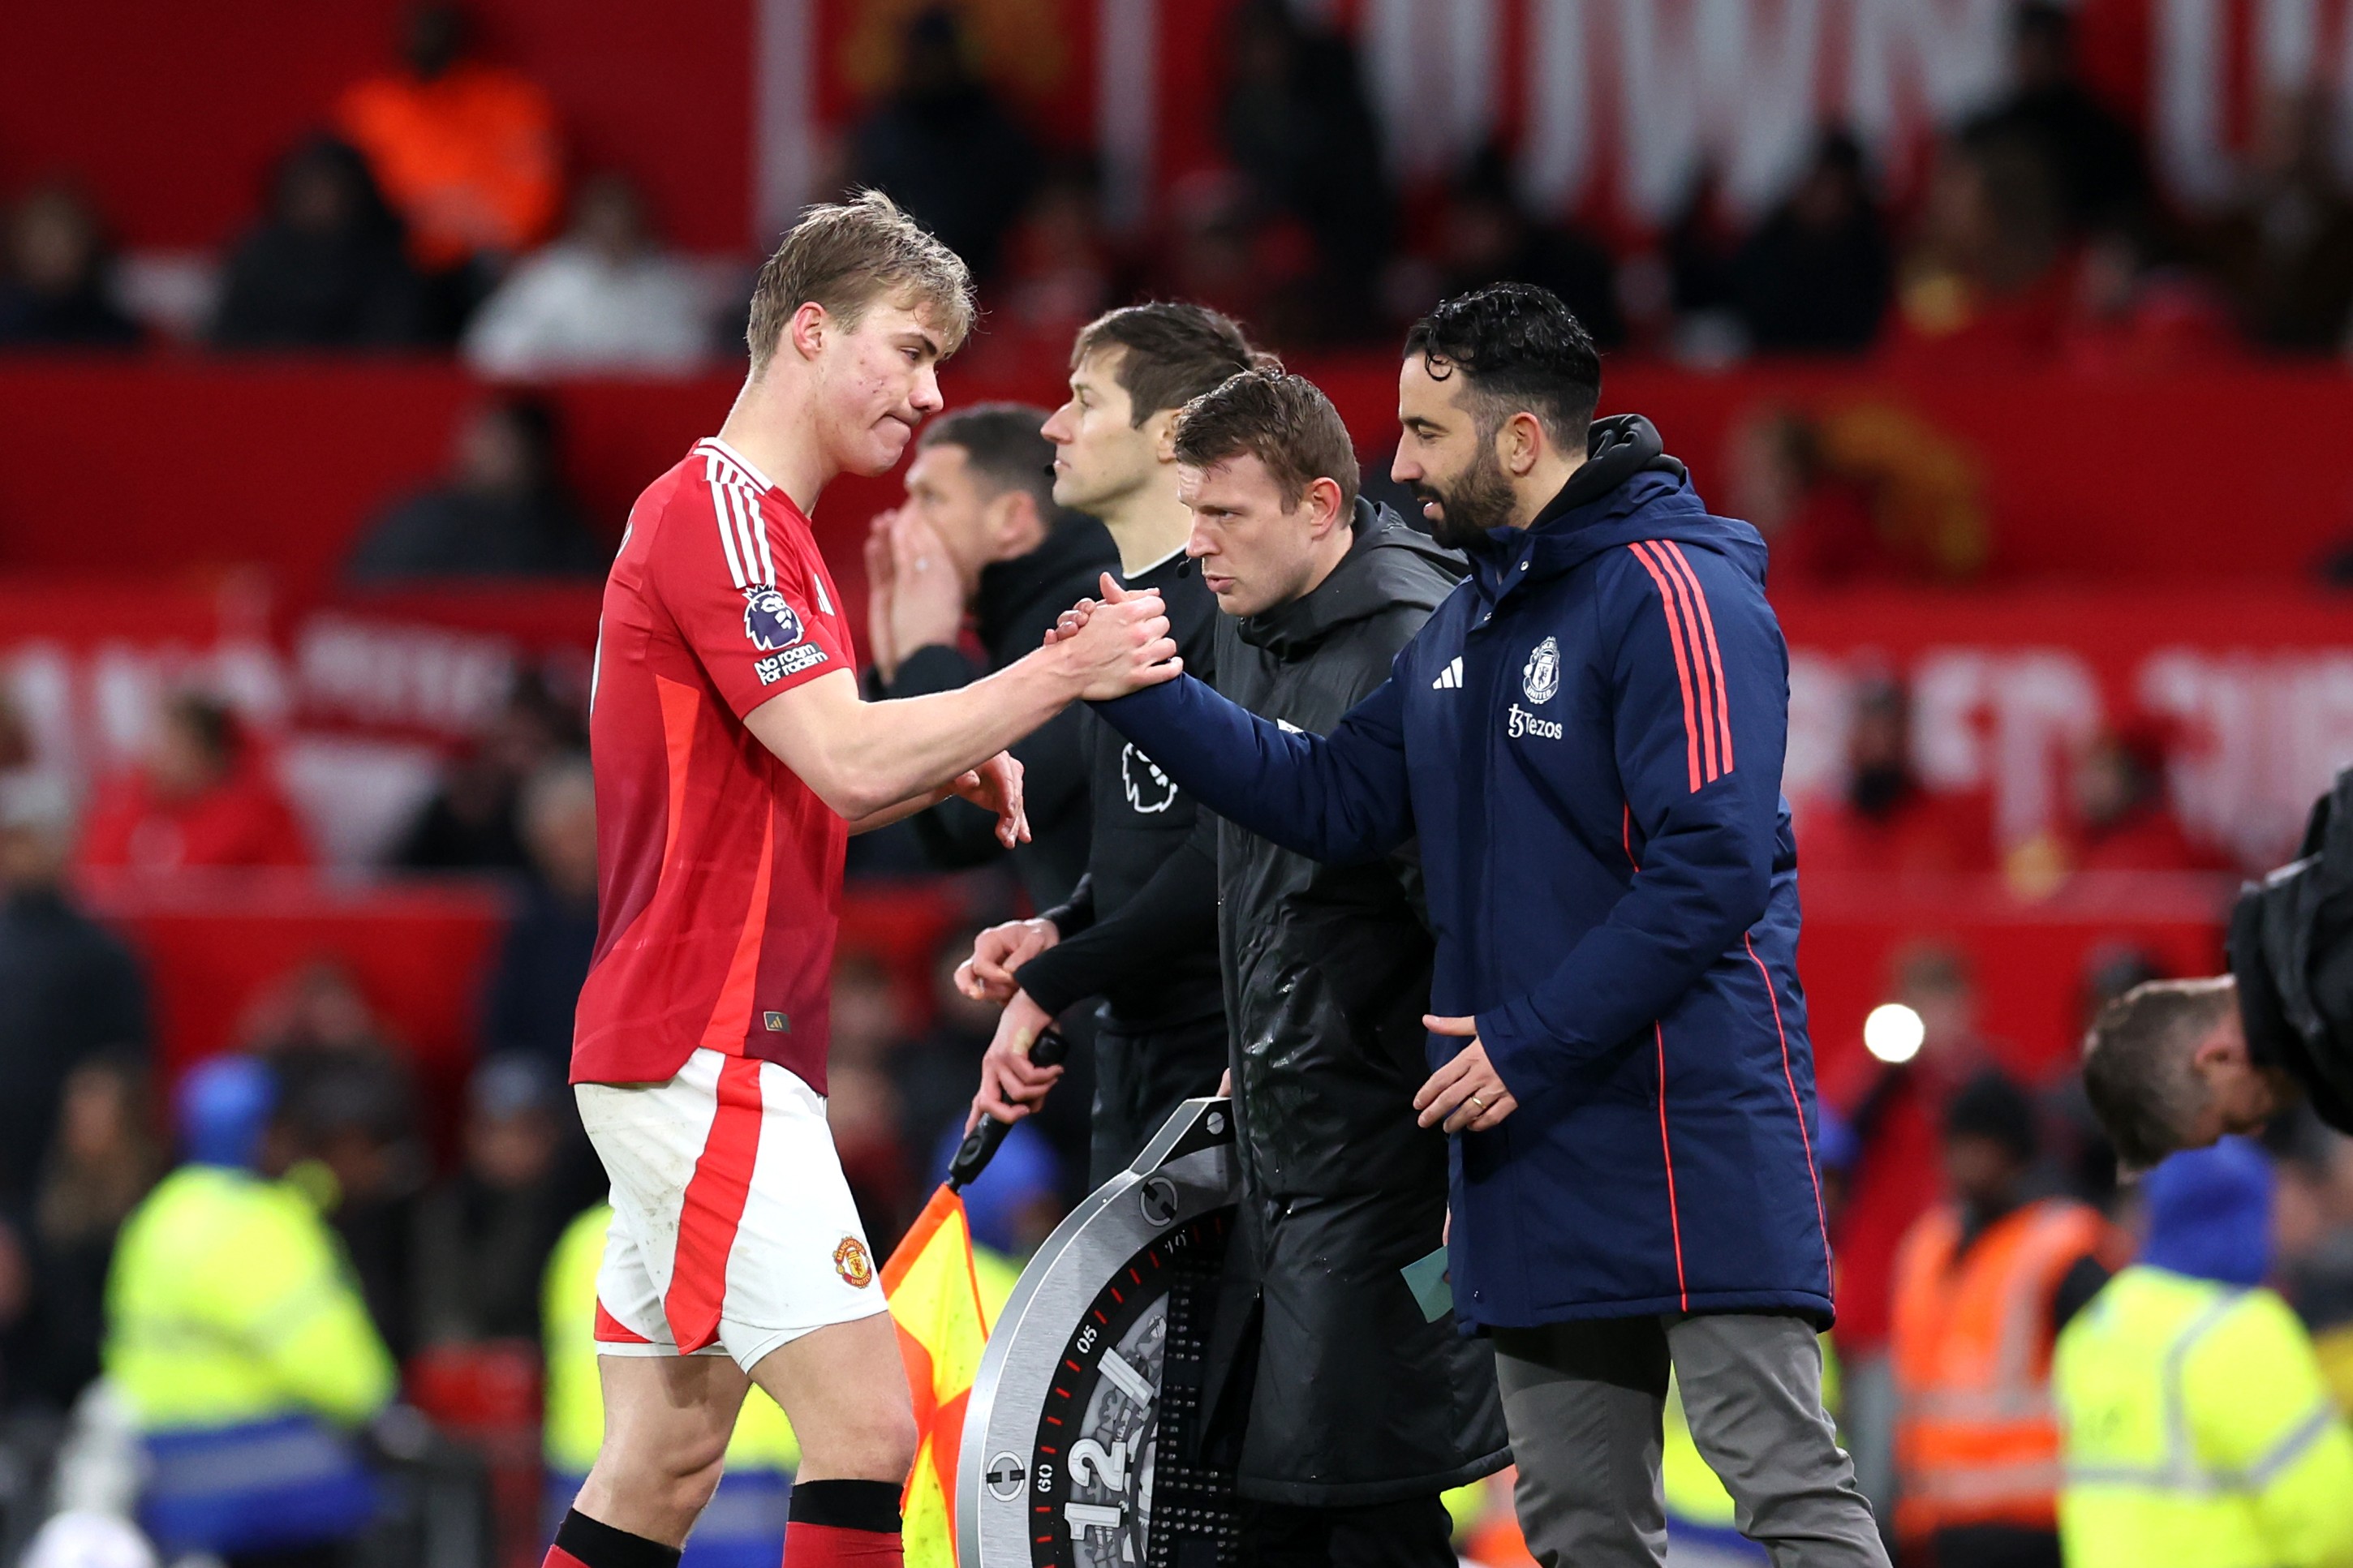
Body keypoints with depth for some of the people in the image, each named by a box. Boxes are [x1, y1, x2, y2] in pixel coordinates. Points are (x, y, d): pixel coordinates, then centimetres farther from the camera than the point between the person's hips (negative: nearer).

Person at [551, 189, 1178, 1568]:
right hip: (707, 1054, -10)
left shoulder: (752, 519, 20)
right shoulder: (719, 512, -13)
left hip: (705, 1059, 10)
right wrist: (1059, 677, -20)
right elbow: (849, 761, -23)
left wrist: (949, 768, 9)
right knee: (867, 1419, -15)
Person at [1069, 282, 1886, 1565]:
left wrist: (1527, 1042, -18)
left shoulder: (1673, 595, -12)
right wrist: (1144, 695, 8)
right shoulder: (1464, 628, 17)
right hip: (1539, 1155, 9)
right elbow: (1331, 796, 18)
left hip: (1694, 1134, -9)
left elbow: (1712, 870, -20)